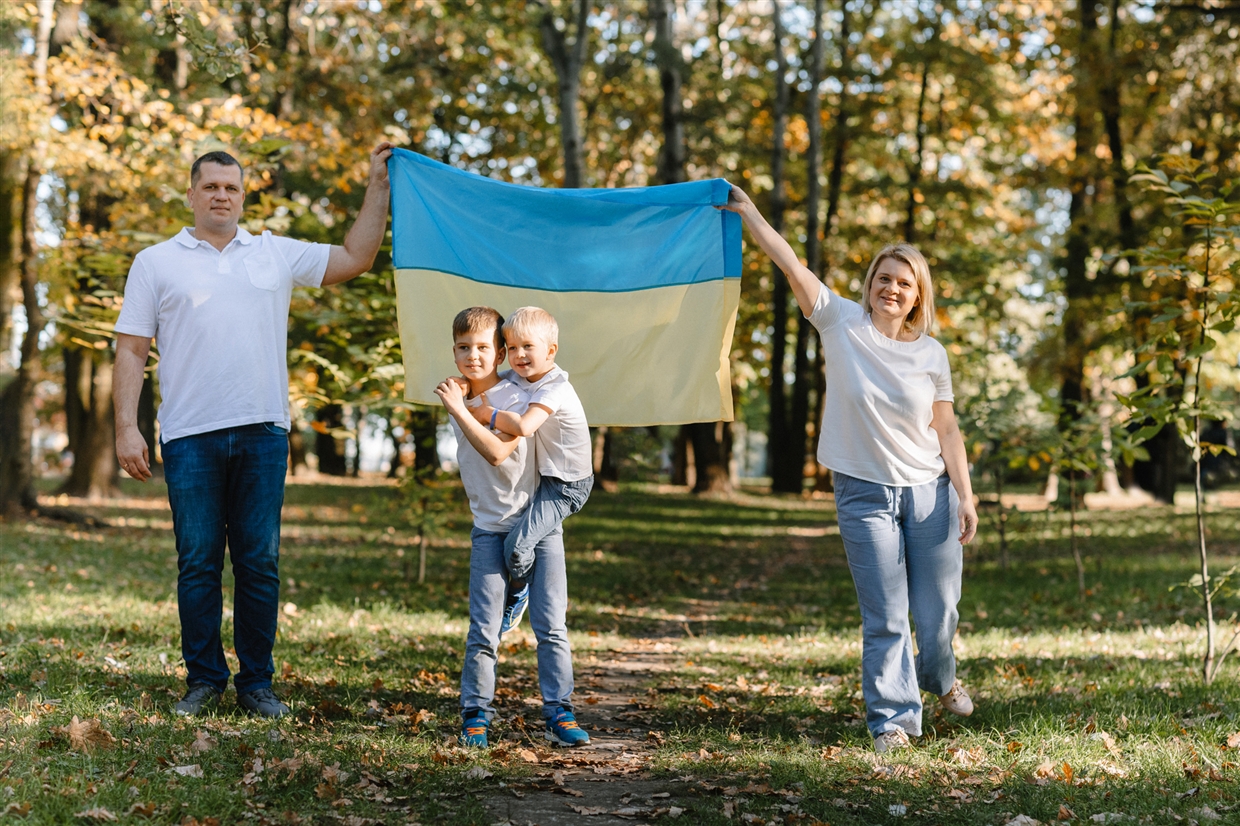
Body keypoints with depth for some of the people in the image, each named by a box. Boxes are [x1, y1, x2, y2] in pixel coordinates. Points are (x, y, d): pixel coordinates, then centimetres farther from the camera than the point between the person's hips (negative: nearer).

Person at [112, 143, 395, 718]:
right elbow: (131, 350, 6)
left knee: (260, 562, 3)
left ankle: (257, 682, 11)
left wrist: (378, 184, 15)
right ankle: (204, 680, 12)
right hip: (191, 437, -1)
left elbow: (354, 259, 19)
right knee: (198, 562, 2)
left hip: (262, 433, 2)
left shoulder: (277, 255, 14)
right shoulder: (156, 263, 9)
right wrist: (126, 428, -3)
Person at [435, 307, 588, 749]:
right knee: (483, 630, -3)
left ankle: (559, 713, 4)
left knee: (551, 625, -3)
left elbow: (497, 451, -26)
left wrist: (460, 409, -26)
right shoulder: (457, 398, 5)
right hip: (490, 528, 3)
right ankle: (475, 714, 7)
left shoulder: (517, 397, -11)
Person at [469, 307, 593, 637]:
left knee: (517, 547, -19)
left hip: (565, 486, -9)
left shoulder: (555, 388, -26)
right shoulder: (517, 378, 0)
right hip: (541, 473, 9)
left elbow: (523, 426, -40)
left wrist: (488, 414, -26)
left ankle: (517, 593, 13)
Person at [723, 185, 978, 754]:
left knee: (937, 614, 7)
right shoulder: (842, 324, -2)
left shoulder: (931, 354, 3)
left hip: (929, 492, 2)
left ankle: (939, 678, 38)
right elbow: (790, 264, -5)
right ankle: (892, 718, 10)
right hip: (864, 493, -1)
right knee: (884, 618, -1)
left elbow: (946, 430, 4)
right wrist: (746, 212, -8)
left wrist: (965, 496, -1)